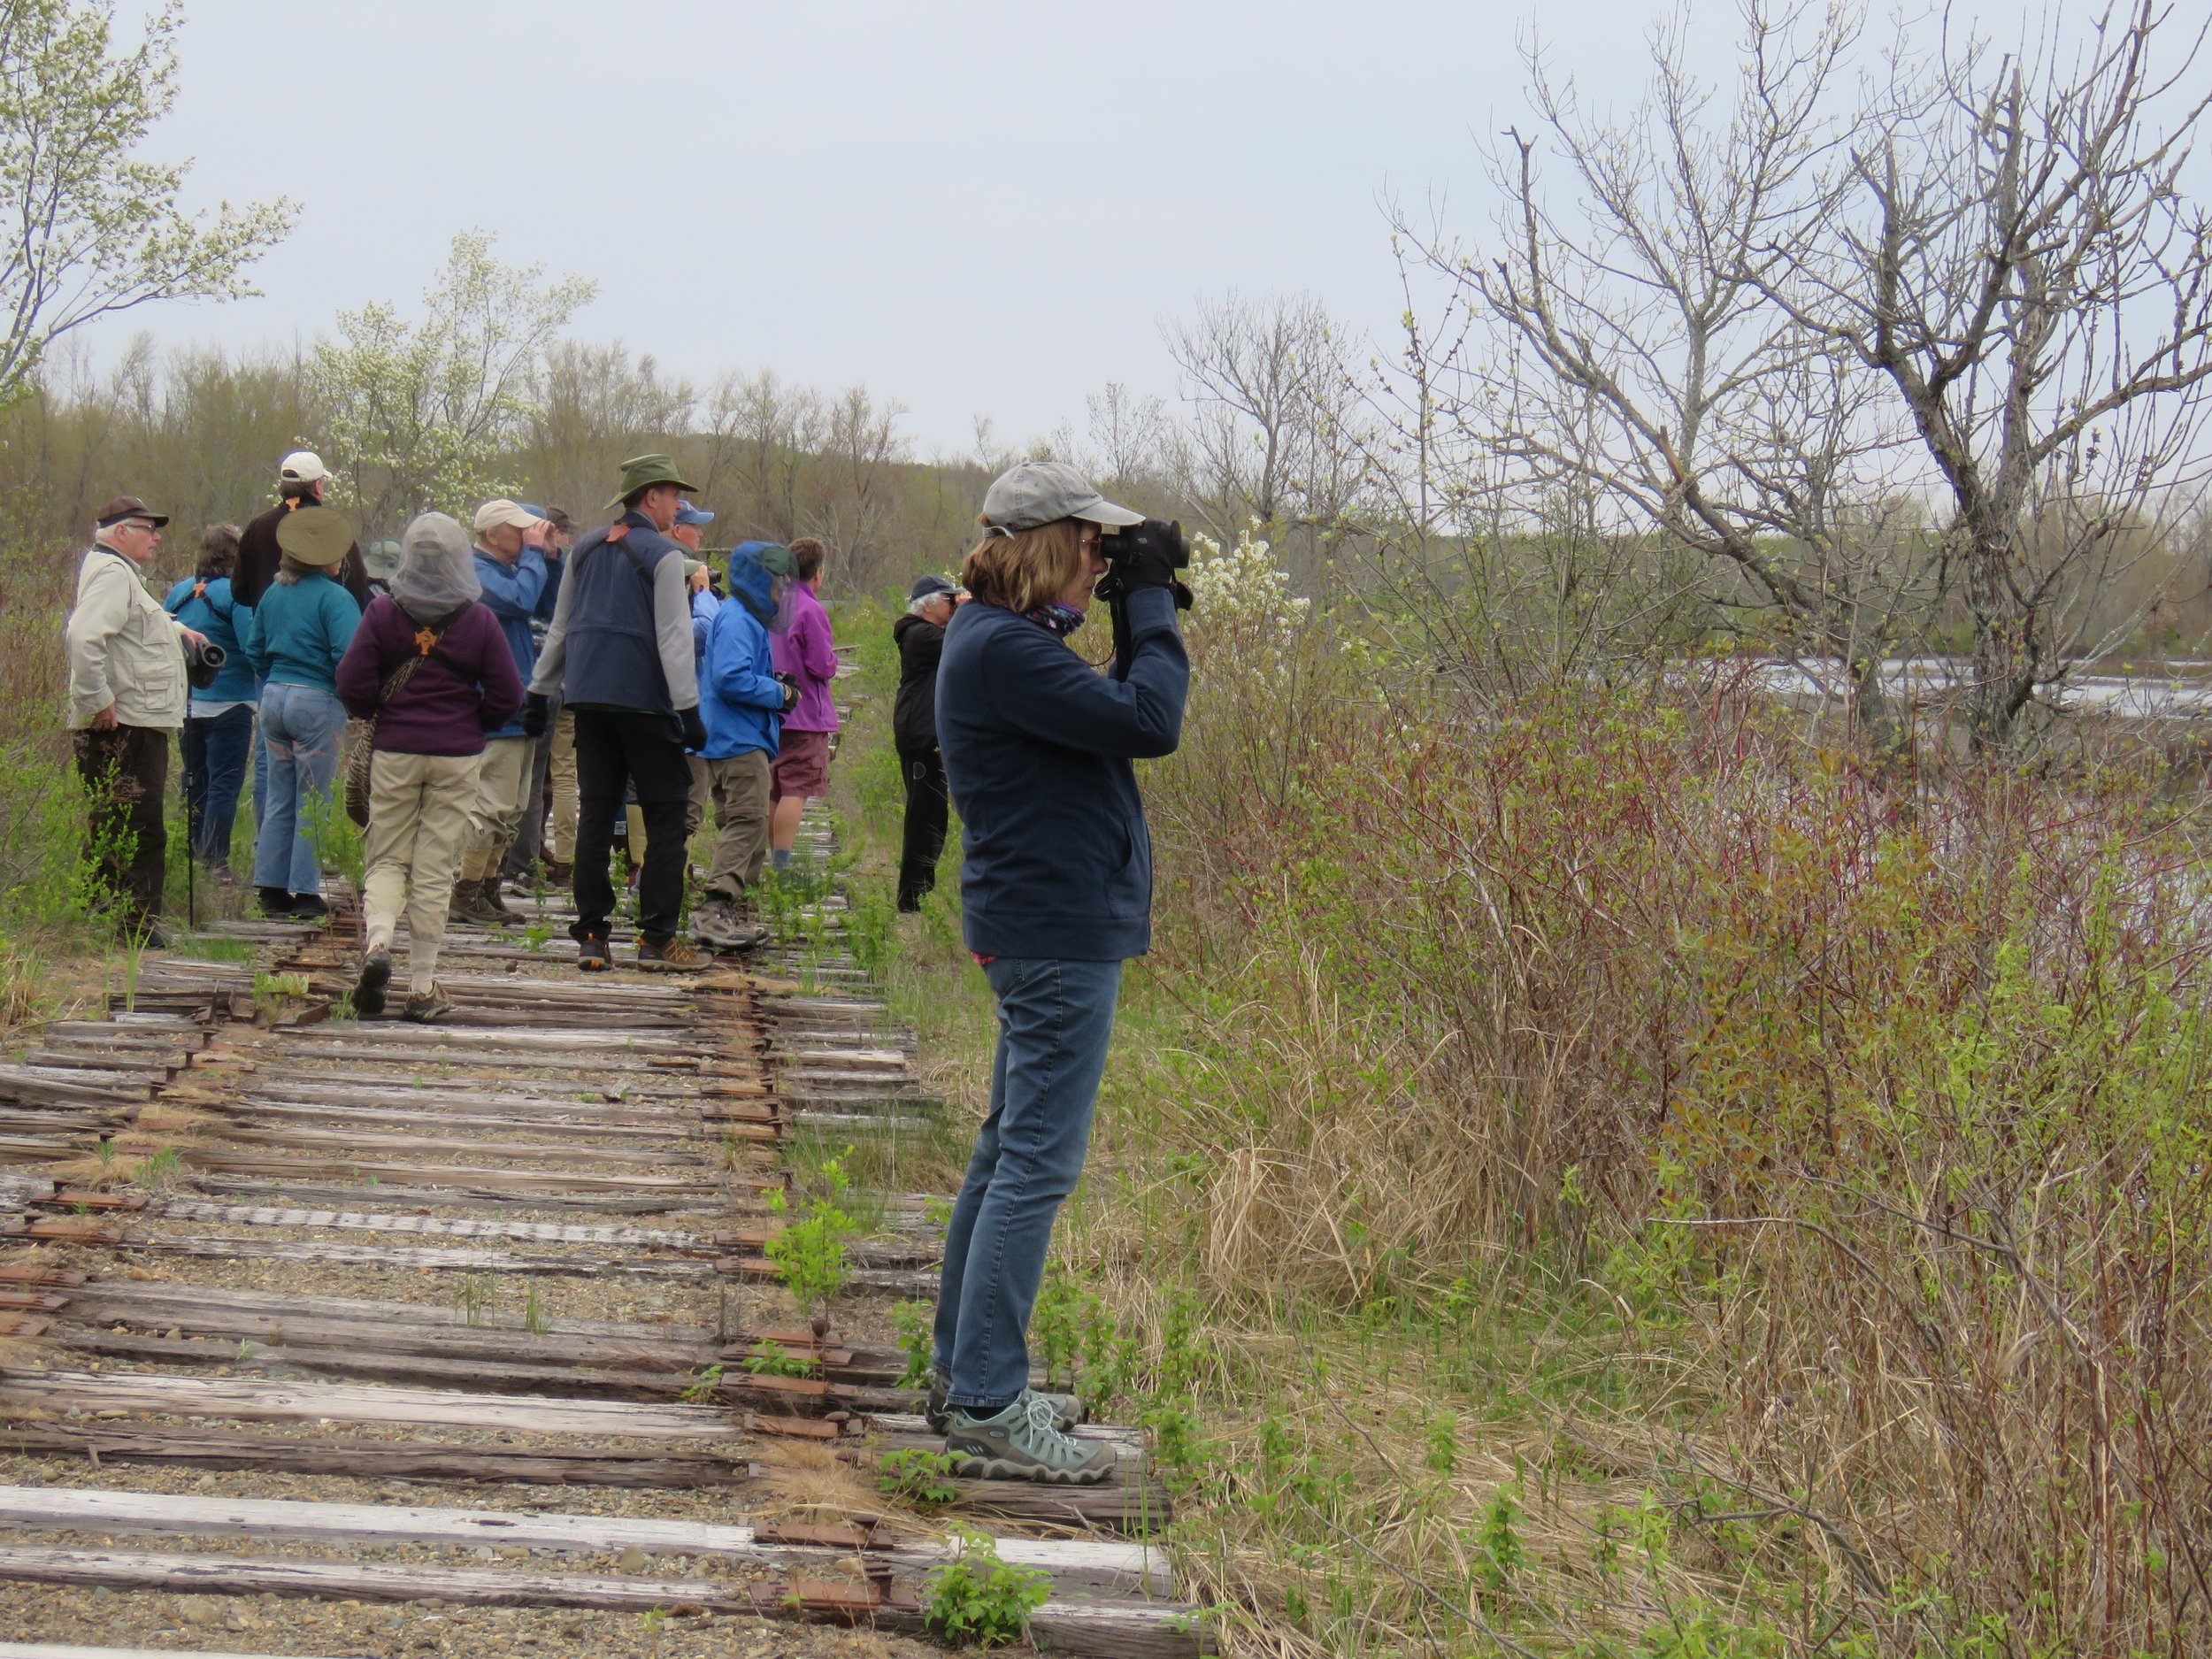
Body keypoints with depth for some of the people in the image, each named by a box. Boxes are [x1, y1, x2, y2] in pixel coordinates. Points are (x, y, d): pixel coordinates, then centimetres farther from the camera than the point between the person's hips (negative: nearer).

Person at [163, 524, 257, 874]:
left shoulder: (179, 593, 7)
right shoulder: (234, 594, -13)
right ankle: (215, 861, -6)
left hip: (184, 703, 7)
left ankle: (191, 858, 21)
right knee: (225, 783, -3)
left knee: (195, 782, 16)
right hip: (227, 701, -7)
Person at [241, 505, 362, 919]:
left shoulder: (274, 593, 9)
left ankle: (271, 888, 13)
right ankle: (305, 893, 3)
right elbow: (349, 656, -20)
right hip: (317, 702, -6)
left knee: (280, 800, 13)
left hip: (274, 699, 7)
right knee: (311, 803, 1)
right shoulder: (333, 597, -12)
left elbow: (255, 648, 15)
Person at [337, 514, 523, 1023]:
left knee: (386, 859, 11)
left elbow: (352, 683, -7)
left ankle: (376, 941, -17)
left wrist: (378, 715, 13)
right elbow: (507, 695, -4)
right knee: (435, 868, 4)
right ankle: (422, 986, 6)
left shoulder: (383, 612, -5)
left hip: (394, 752, 0)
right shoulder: (479, 620, -5)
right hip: (457, 756, 0)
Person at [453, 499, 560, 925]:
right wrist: (535, 552, -14)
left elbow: (551, 607, 18)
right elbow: (520, 600, -26)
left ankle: (488, 889, 19)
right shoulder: (477, 572, -12)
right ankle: (468, 894, -5)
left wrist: (551, 559, 8)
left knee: (512, 810, 13)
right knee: (493, 806, -10)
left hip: (520, 710, 10)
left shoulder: (511, 569, 17)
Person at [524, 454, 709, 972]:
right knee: (665, 814, 0)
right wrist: (689, 710, -12)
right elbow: (673, 637, -12)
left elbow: (560, 627, 18)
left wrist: (540, 693, 23)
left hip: (588, 698, 6)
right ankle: (656, 937, -3)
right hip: (645, 702, -6)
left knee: (595, 813, 7)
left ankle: (591, 935, 5)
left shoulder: (585, 550, 13)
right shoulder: (662, 555, -7)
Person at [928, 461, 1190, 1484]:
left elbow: (1113, 713, 16)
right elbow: (1149, 723, -23)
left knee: (1009, 1152, 17)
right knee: (1037, 1166, -8)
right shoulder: (1002, 649, -20)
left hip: (1038, 926, 11)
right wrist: (1149, 602, -12)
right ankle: (986, 1408, -4)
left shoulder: (1000, 637, 14)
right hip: (1059, 930, -11)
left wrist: (1145, 613, 7)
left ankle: (964, 1373, 27)